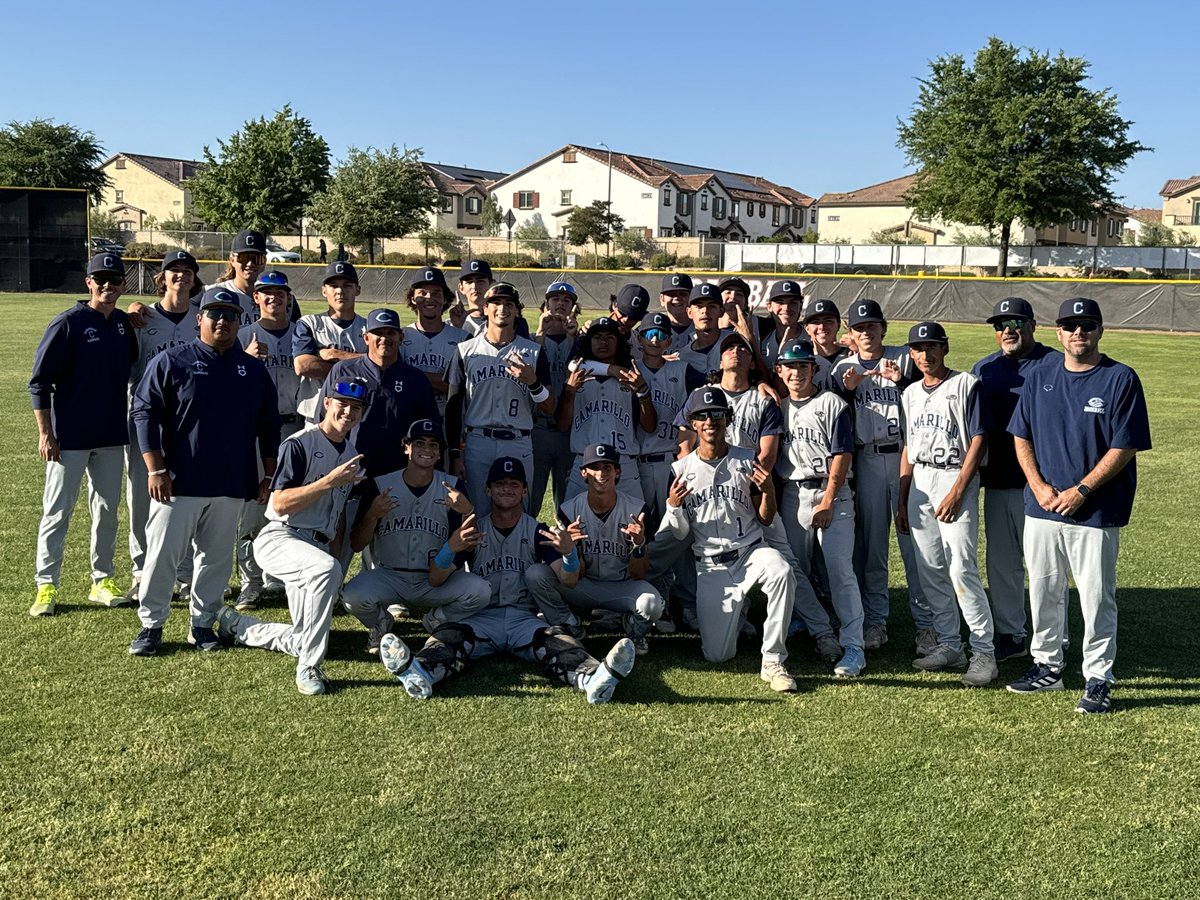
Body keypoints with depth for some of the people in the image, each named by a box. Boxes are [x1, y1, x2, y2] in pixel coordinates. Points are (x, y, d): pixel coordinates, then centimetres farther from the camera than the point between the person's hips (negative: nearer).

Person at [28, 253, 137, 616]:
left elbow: (133, 370, 18)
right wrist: (45, 433, -13)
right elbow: (39, 382, -9)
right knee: (57, 512, 0)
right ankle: (46, 586, 8)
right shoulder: (67, 324, -10)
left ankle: (102, 580, 23)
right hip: (69, 437, -5)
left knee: (107, 510, 12)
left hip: (112, 436, 5)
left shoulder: (125, 324, 6)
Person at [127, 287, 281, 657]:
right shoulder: (172, 362, -1)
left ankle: (202, 624, 22)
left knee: (216, 558, 10)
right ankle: (151, 624, 13)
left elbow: (268, 426, 14)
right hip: (178, 482, -3)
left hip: (231, 486, 3)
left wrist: (269, 475, 10)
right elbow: (144, 412, -4)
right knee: (162, 555, 0)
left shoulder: (254, 370, 10)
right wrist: (156, 469, -11)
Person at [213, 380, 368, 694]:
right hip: (280, 538, -8)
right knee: (326, 568, -40)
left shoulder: (352, 456, 14)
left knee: (303, 642, 5)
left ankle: (234, 624, 30)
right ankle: (309, 668, -30)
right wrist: (329, 481, -24)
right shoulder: (299, 444, -9)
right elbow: (280, 504, -18)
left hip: (317, 548, 8)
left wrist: (334, 551, 8)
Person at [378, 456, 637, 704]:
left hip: (525, 618, 0)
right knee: (449, 634, -31)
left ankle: (593, 678, -62)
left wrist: (569, 552, -24)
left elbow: (568, 580, 0)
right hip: (482, 618, 0)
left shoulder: (538, 531, 13)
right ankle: (420, 673, -63)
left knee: (557, 640, -32)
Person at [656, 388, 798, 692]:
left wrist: (768, 490, -12)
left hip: (750, 552, 0)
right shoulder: (681, 470, 2)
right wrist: (673, 506, -15)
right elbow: (680, 534, 5)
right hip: (711, 566, 0)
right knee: (717, 655, -5)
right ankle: (733, 616, 31)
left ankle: (772, 661, -24)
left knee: (782, 572, -37)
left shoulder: (748, 461, 2)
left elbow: (765, 520, 7)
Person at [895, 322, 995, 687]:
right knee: (930, 571, 8)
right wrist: (902, 501, 13)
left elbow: (978, 441, -9)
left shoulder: (966, 385, -4)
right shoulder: (910, 393, 15)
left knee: (961, 569, -13)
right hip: (919, 485, 7)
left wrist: (956, 492, -16)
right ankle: (950, 645, 18)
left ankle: (983, 651, -6)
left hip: (955, 481, -6)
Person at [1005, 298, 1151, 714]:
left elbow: (1125, 447, -10)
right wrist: (1039, 486, -5)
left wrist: (1081, 490, -15)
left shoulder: (1121, 379, -6)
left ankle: (1098, 679, 13)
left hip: (1096, 511, -4)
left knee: (1097, 598, 1)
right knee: (1043, 591, 13)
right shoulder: (1040, 377, 8)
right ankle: (1047, 666, 28)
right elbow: (1021, 436, 9)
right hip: (1041, 507, 4)